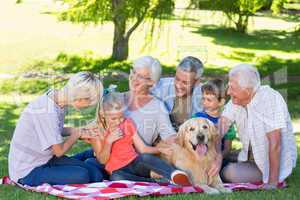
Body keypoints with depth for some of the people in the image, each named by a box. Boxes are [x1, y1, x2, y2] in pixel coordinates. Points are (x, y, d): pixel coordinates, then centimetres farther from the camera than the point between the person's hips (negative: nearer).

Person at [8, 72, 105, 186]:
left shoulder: (55, 96, -5)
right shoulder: (47, 112, -31)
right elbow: (59, 151, -18)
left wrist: (77, 131, -3)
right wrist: (78, 133, -4)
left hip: (45, 159, 8)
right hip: (27, 172, -8)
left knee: (96, 175, -5)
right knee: (81, 176, -24)